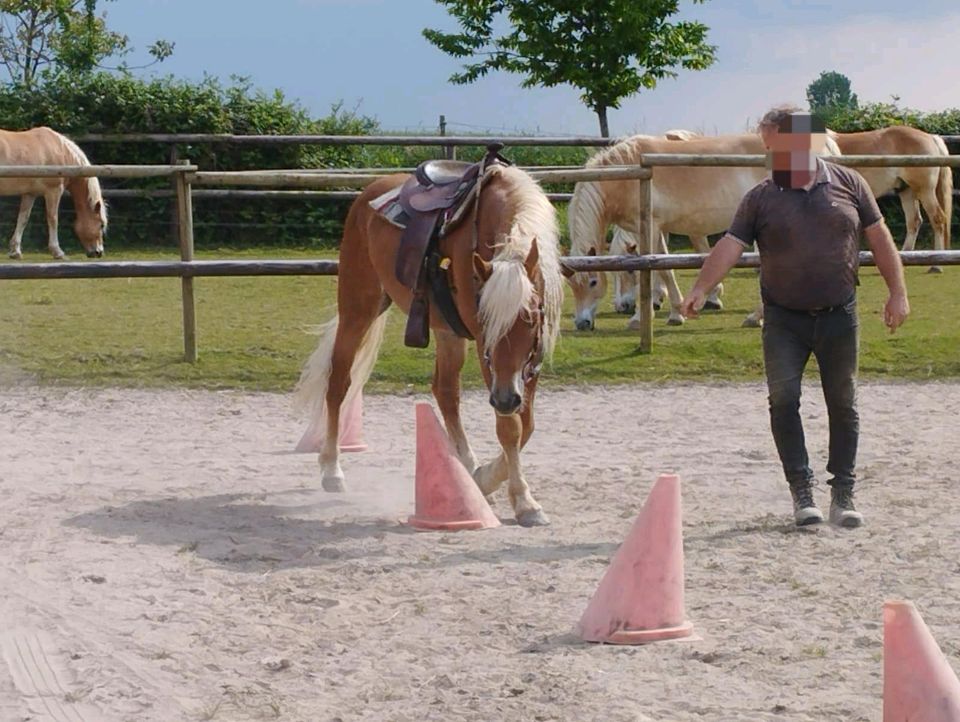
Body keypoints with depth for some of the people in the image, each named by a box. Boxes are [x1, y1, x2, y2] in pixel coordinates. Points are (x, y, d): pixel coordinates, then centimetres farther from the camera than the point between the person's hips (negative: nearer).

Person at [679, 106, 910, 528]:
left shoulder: (848, 184, 1)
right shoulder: (761, 198, -1)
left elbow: (879, 239, 6)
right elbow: (730, 246, -9)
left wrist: (897, 292, 2)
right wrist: (701, 289, -23)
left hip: (839, 317, 0)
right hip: (784, 319, 0)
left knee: (842, 405, 7)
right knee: (783, 401, -8)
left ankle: (843, 494, 16)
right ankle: (802, 490, 1)